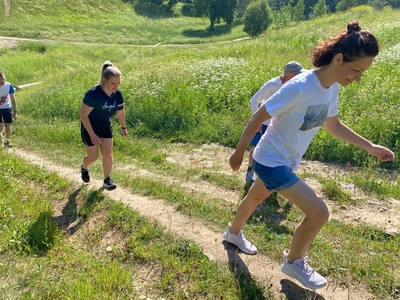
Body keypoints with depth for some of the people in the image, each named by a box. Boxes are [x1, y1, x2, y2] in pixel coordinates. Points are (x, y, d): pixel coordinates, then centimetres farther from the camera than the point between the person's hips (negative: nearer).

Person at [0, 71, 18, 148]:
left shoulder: (9, 85, -14)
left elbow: (13, 99, -5)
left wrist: (15, 111, -7)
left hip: (7, 108, 2)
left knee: (8, 127, 4)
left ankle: (7, 141, 25)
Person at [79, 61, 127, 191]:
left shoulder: (118, 94, -14)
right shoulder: (93, 94, -32)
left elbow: (120, 111, 4)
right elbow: (83, 115, -26)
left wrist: (123, 127, 14)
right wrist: (92, 135, -28)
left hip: (106, 126, 5)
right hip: (90, 127, -4)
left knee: (108, 152, 1)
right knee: (93, 156, 5)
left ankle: (107, 180, 17)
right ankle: (84, 168, 40)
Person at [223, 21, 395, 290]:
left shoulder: (332, 87, -4)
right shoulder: (299, 88, -30)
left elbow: (333, 124, 12)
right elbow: (257, 119, -21)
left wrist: (370, 147, 11)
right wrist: (239, 153, -12)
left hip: (287, 162, 9)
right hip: (271, 161, -8)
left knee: (257, 198, 28)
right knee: (319, 212, -10)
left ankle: (234, 233, 55)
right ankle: (294, 262, 16)